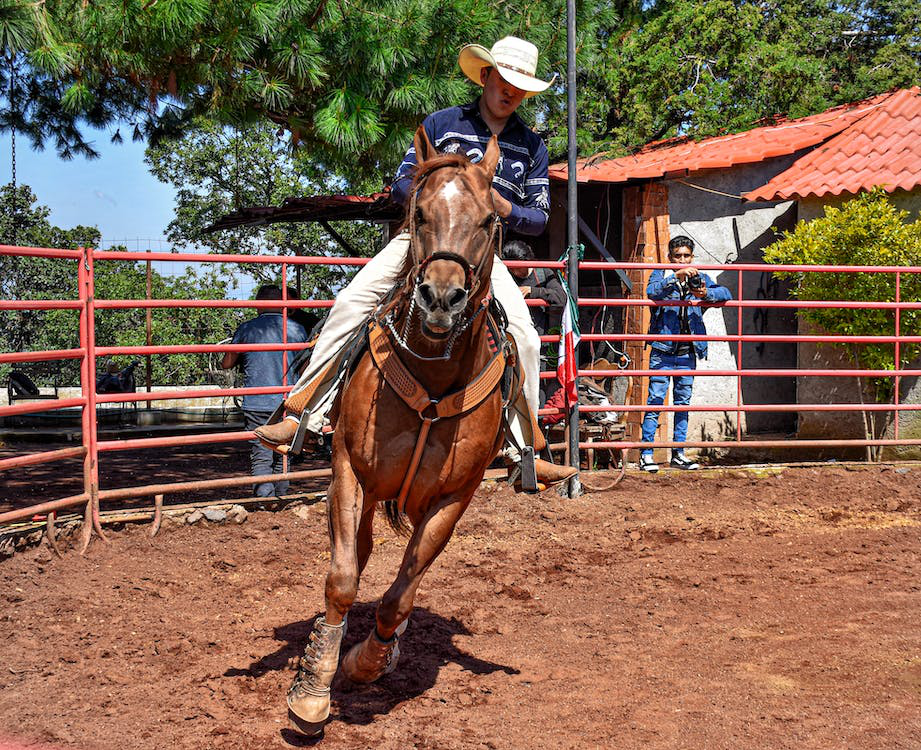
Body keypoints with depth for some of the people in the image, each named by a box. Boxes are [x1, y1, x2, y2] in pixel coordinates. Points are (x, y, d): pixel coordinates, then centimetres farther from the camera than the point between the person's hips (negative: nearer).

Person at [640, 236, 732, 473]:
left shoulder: (700, 278, 10)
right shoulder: (661, 275, 2)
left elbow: (726, 293, -2)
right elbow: (652, 291, -20)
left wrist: (706, 294, -22)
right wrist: (677, 276, -32)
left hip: (688, 352, 4)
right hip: (662, 350, -4)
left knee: (683, 402, 10)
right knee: (655, 400, -7)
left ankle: (678, 453, 17)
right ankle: (646, 454, -4)